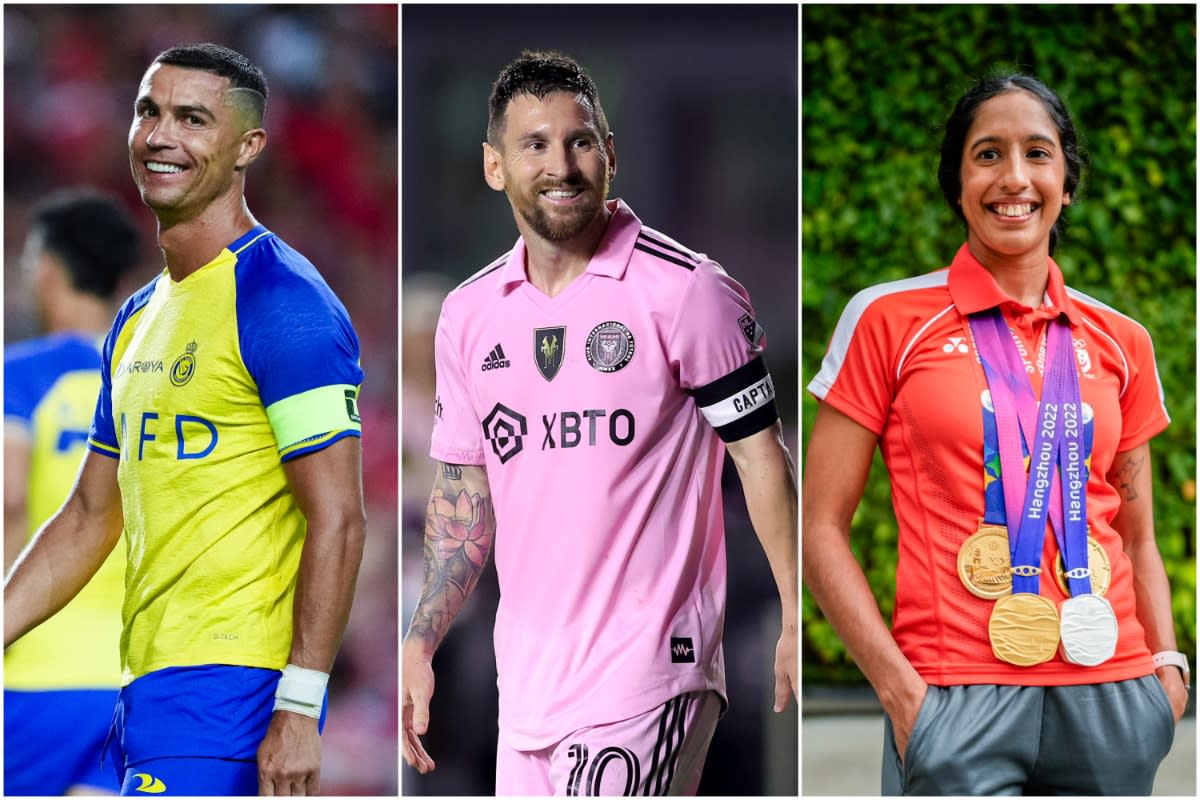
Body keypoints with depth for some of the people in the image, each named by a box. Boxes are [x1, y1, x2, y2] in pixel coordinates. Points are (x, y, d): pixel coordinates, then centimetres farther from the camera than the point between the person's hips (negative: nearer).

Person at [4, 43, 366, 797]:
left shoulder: (283, 302, -10)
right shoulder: (139, 319, 18)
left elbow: (337, 519, -16)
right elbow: (91, 517, 24)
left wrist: (299, 706, -21)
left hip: (230, 686, -9)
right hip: (150, 683, 9)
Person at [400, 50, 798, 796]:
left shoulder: (685, 290, -6)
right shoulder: (469, 314, 10)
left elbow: (760, 454, -4)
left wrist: (796, 622, -10)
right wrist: (420, 647, 10)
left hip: (646, 669, -6)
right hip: (525, 674, 6)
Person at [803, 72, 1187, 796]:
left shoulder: (1120, 342, 13)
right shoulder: (890, 319, 3)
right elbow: (822, 528, 1)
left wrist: (1168, 668, 2)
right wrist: (899, 687, -10)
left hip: (1109, 703, 3)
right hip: (957, 702, -3)